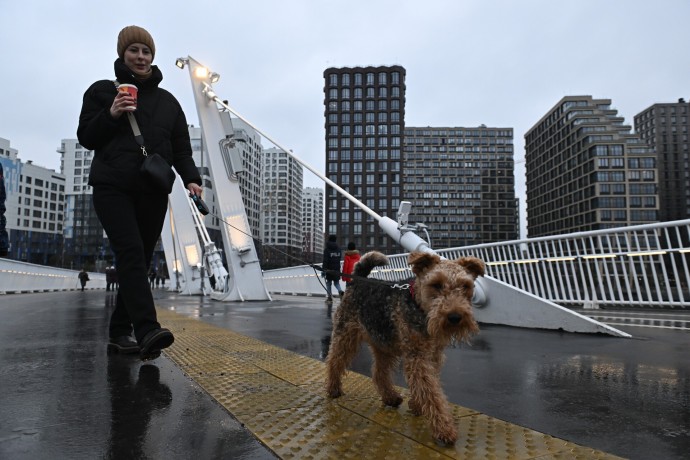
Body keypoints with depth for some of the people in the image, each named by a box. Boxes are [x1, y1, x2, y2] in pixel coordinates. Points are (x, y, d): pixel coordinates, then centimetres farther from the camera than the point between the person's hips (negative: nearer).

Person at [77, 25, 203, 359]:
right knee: (131, 253, -20)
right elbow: (86, 138, 8)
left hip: (153, 192, 3)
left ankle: (120, 333, 12)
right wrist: (111, 115, -9)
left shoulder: (167, 101, 18)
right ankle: (148, 330, -29)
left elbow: (181, 148, 13)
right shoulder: (102, 91, 11)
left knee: (140, 260, 2)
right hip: (112, 188, -3)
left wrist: (191, 178, -4)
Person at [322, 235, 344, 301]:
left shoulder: (327, 250, -9)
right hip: (337, 269, 4)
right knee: (336, 282, 13)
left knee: (328, 283, 9)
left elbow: (325, 261, -14)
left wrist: (324, 269, -14)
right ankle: (340, 290, -14)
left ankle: (329, 296, 6)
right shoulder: (339, 249, 6)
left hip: (329, 269, -4)